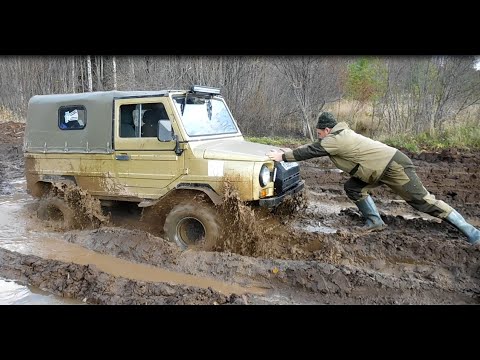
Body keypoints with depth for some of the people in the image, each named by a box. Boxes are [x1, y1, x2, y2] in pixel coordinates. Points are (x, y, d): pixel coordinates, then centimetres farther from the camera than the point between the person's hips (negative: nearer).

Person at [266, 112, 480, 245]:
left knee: (423, 201, -8)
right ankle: (375, 222, 11)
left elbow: (310, 151, -15)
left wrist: (283, 156, -7)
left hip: (394, 166, -10)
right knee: (353, 187, 8)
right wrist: (290, 151, 19)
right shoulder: (340, 134, 13)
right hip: (383, 164, 10)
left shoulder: (335, 140, -16)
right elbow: (312, 147, 21)